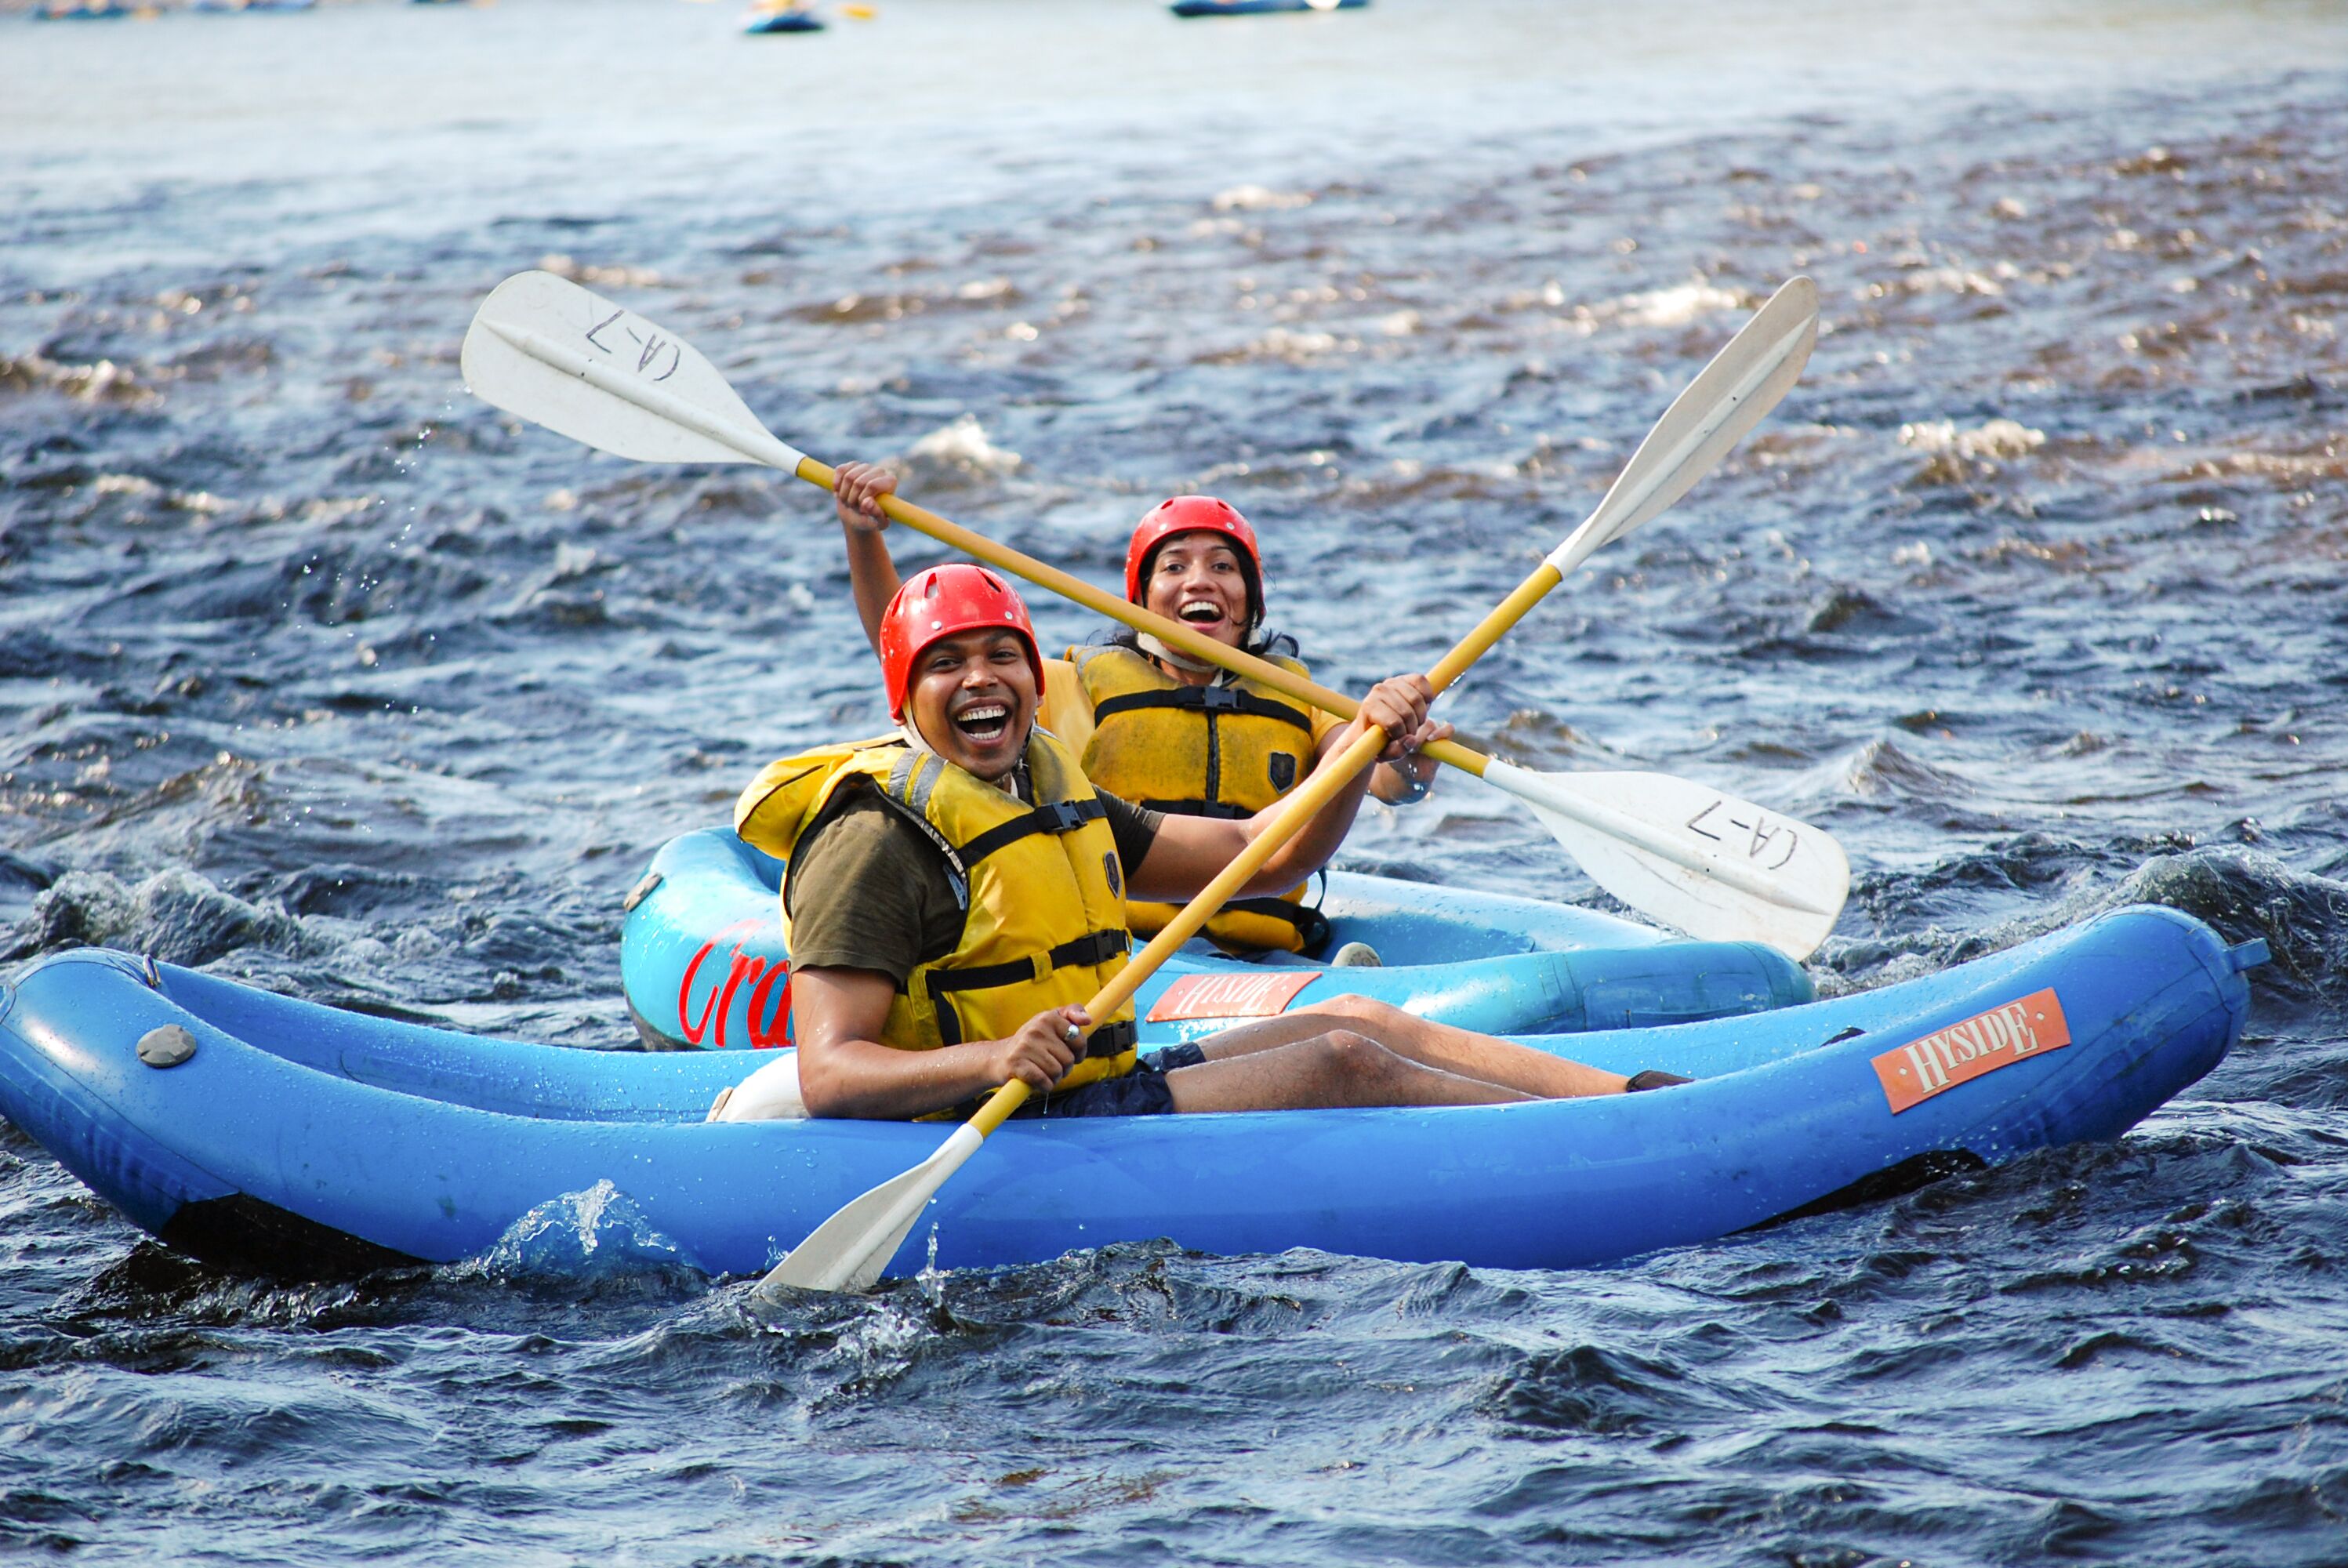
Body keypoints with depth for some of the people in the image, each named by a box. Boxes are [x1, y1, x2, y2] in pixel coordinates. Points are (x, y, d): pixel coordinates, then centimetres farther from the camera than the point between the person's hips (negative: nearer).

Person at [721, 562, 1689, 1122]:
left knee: (1360, 1019, 2)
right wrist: (992, 1062, -38)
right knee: (1345, 1064, -14)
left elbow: (1263, 855, 18)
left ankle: (1629, 1095, 1)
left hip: (1103, 1093, 9)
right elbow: (828, 1075, -22)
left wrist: (1362, 739, 1)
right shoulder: (877, 840, -13)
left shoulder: (1051, 798, 16)